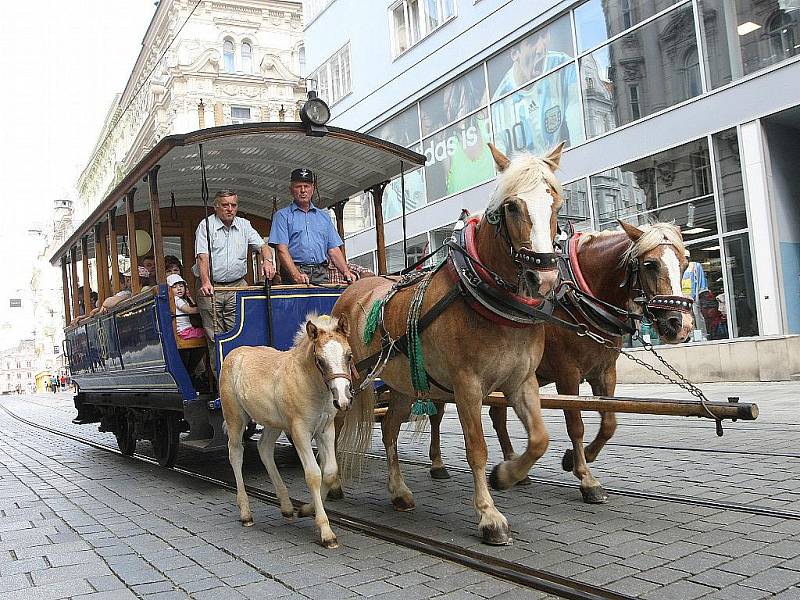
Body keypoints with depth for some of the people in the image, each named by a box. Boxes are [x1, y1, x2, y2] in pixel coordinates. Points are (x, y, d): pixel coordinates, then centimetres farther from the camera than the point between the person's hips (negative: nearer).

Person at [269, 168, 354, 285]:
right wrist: (296, 274, -19)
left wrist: (346, 272, 1)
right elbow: (282, 249, -4)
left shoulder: (324, 216, 22)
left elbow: (333, 250, 18)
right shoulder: (282, 216, 9)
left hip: (321, 275, 3)